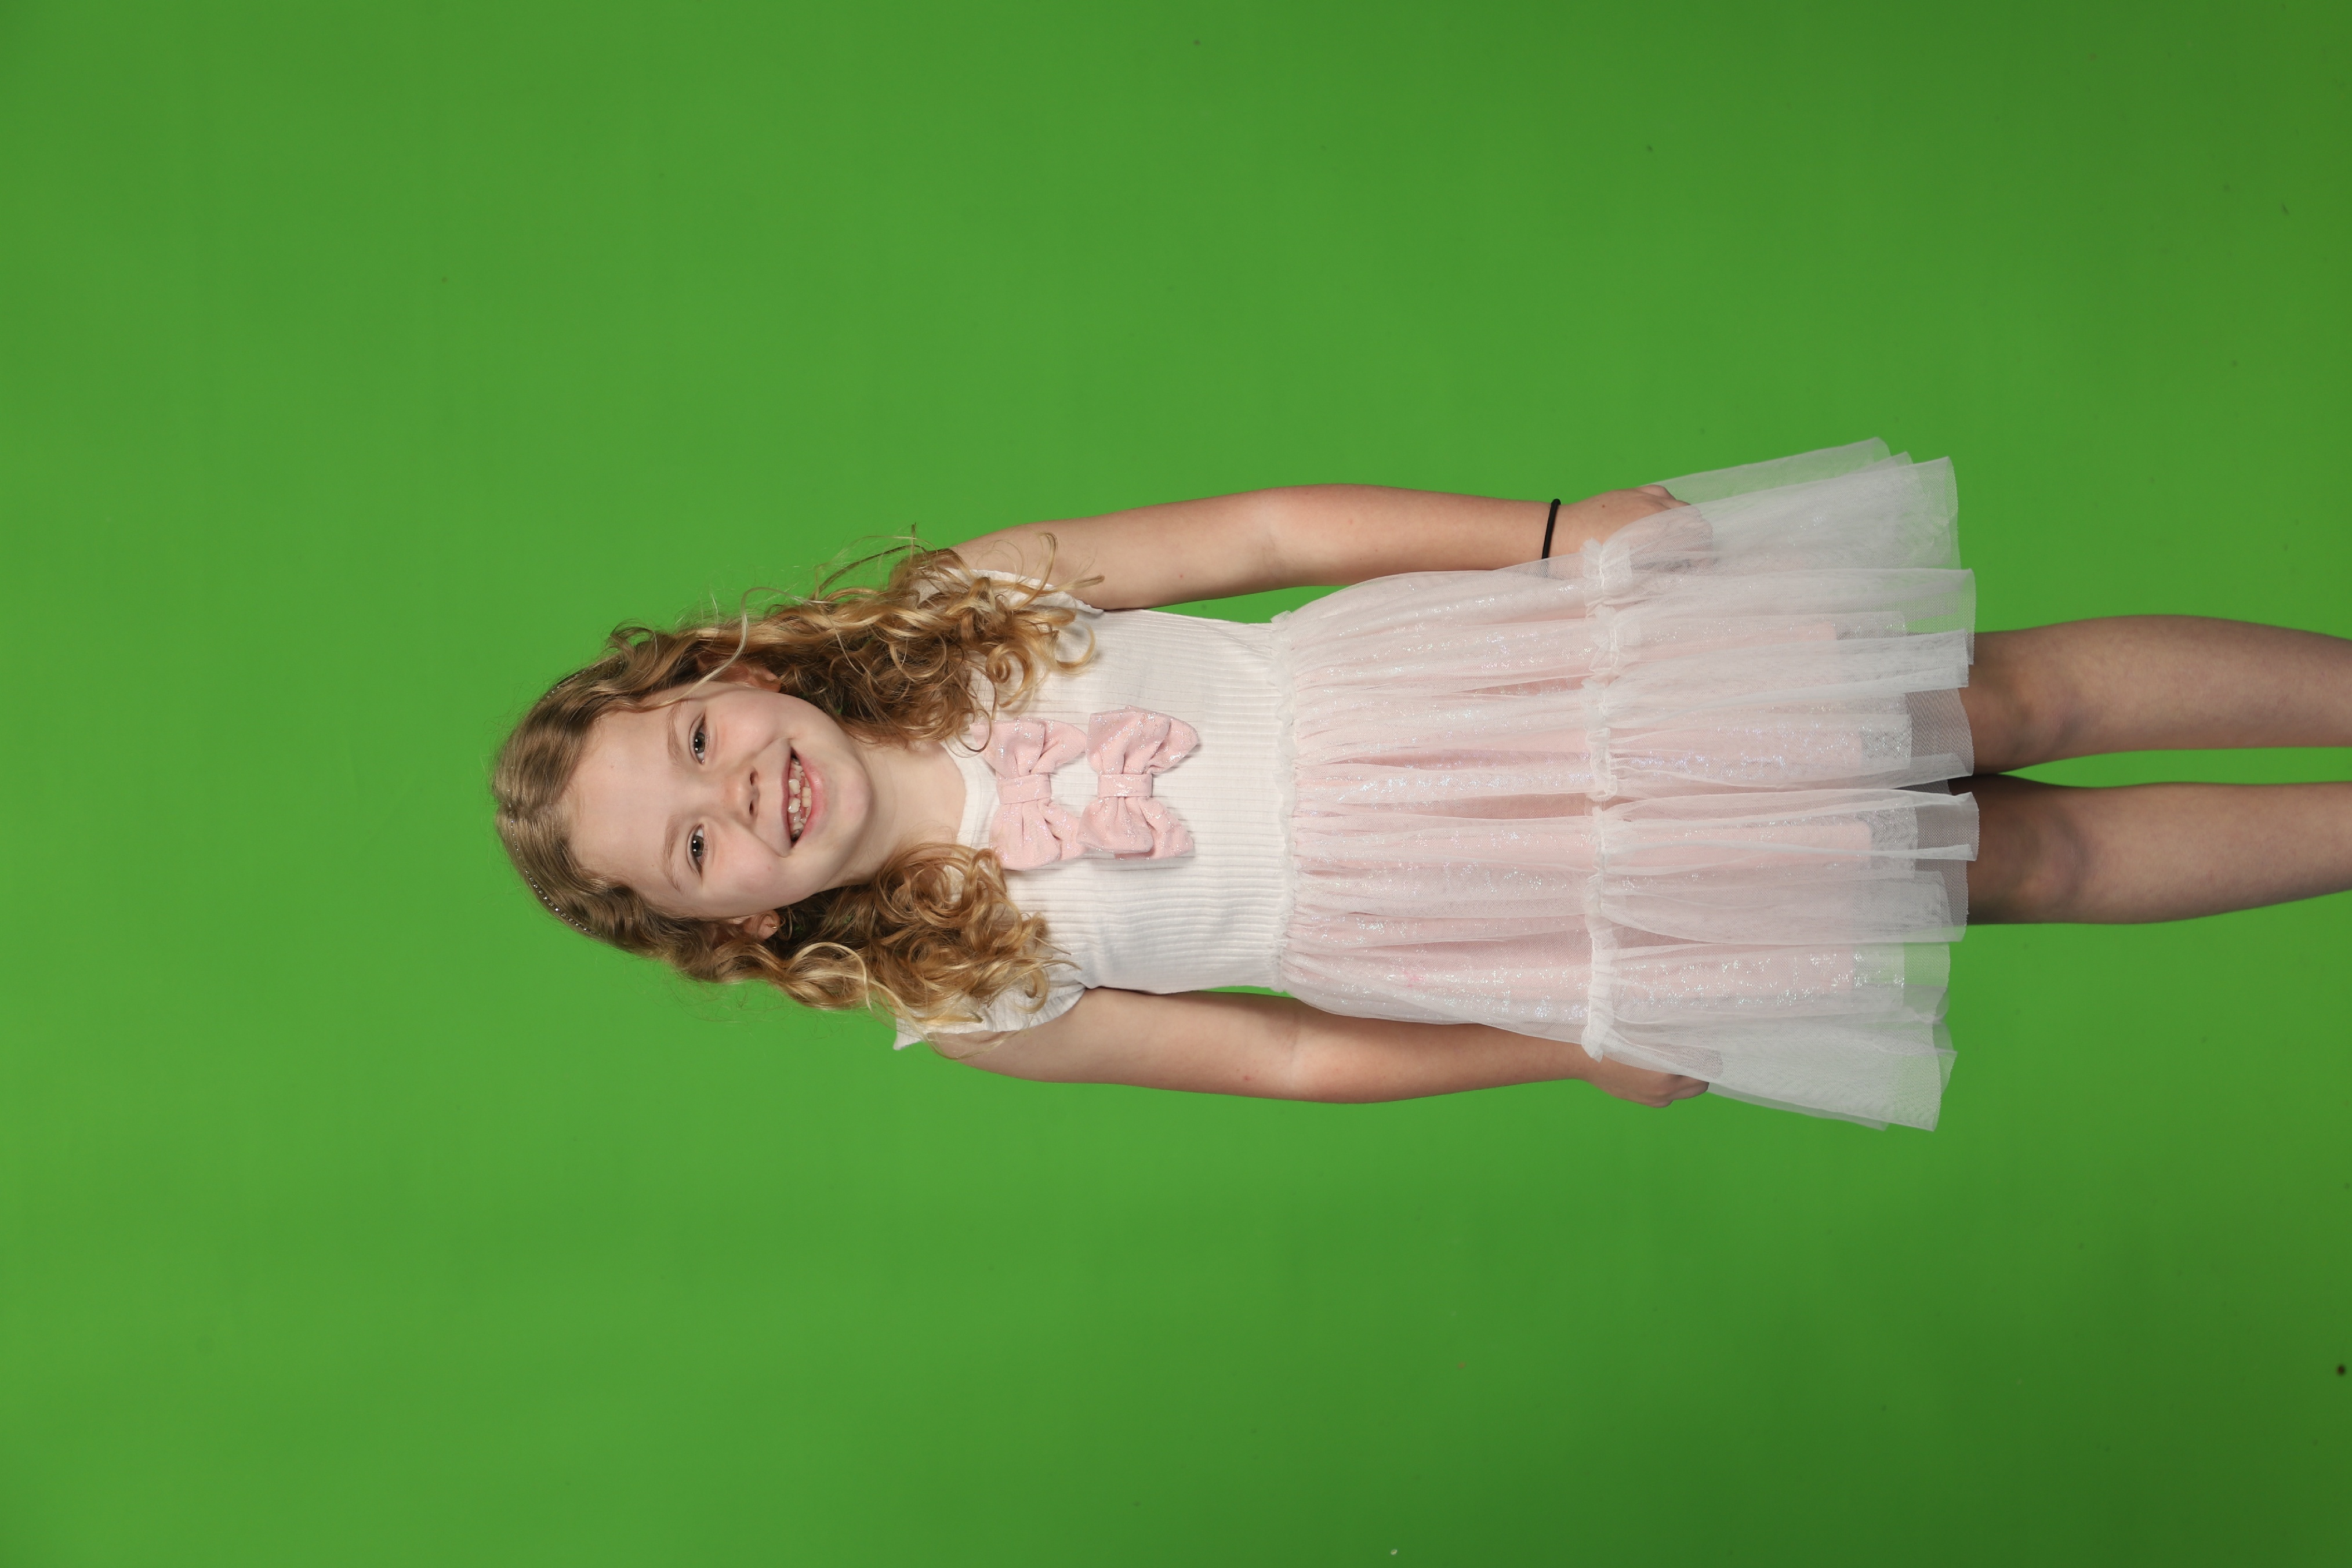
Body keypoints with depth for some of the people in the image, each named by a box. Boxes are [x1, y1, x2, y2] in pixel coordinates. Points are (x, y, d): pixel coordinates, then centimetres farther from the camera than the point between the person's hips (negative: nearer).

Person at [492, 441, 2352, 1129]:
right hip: (1491, 931, -2)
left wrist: (1565, 532, -9)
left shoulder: (971, 603, -6)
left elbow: (1268, 528, -3)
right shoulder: (976, 1003, -7)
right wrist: (1585, 1050, -6)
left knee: (2006, 699, -2)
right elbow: (1293, 1057, -2)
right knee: (2016, 855, -3)